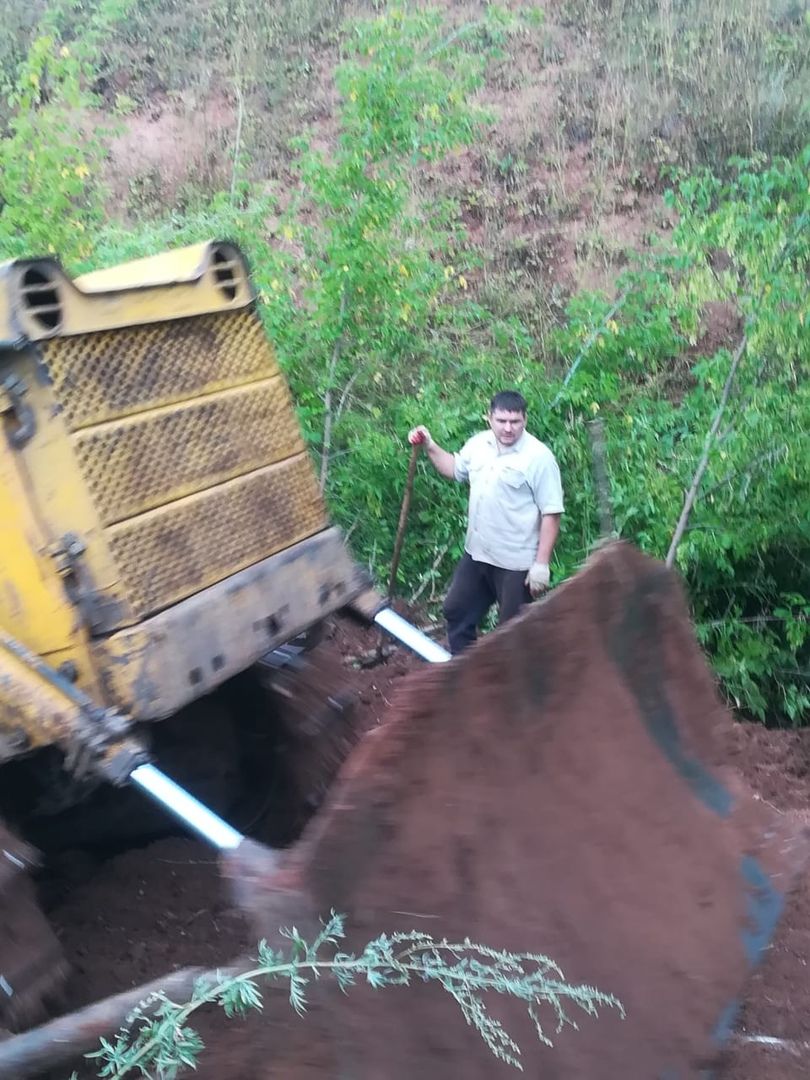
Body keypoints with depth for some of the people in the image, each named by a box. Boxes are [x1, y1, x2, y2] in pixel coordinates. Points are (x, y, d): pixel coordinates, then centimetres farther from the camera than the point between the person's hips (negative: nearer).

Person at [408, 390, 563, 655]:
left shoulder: (538, 457, -17)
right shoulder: (478, 444, 3)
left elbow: (551, 513, -17)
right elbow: (455, 469, 24)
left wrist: (542, 563, -20)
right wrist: (429, 446, 10)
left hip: (517, 563, -7)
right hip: (477, 553, 8)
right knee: (457, 611, 20)